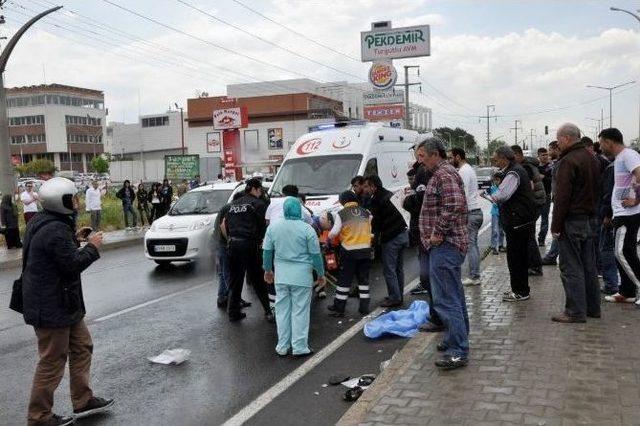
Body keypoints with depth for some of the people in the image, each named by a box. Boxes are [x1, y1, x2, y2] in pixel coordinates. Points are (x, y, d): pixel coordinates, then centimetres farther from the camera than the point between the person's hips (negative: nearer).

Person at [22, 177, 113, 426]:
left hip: (63, 302, 11)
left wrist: (80, 240, 7)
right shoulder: (55, 230, -24)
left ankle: (83, 401, 29)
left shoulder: (41, 222, 9)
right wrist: (92, 247, -9)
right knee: (52, 362, 1)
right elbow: (73, 264, -23)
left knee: (82, 347, 19)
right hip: (52, 308, -11)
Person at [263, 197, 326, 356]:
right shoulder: (307, 229, -10)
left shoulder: (273, 227, 0)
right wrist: (321, 274, 6)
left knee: (282, 310, 12)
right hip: (301, 276, -3)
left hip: (281, 275, 3)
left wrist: (267, 270, 22)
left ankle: (282, 346, 19)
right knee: (300, 311, 5)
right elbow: (315, 254, -6)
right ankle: (299, 347, 10)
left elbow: (267, 252, 8)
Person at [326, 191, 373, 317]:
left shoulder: (341, 214, -7)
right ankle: (364, 308, 16)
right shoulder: (366, 213, 5)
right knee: (363, 279, 13)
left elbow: (334, 232, -11)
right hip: (365, 250, 4)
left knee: (344, 280, 6)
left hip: (349, 251, -3)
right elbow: (370, 229, 6)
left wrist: (328, 239, 7)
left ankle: (339, 308, 13)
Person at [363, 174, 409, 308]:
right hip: (403, 234, 10)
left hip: (391, 238, -9)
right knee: (398, 267, 16)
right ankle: (399, 295, 23)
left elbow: (376, 221, -11)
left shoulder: (376, 200, -12)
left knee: (389, 269, -3)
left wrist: (375, 237, 1)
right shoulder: (389, 194, 17)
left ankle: (395, 298, 0)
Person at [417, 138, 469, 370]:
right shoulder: (444, 173, 21)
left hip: (444, 245, -11)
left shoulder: (444, 174, -14)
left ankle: (458, 351, -9)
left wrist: (438, 232, -20)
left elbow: (455, 206, -28)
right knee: (453, 296, 17)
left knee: (446, 299, -11)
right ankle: (456, 339, 28)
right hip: (448, 244, 11)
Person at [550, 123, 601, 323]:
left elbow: (562, 197, -19)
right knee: (589, 266, 14)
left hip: (572, 222, -9)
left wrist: (556, 225, -15)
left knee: (571, 268, -4)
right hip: (591, 220, 9)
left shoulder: (568, 161, -16)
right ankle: (592, 307, 21)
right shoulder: (592, 159, 15)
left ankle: (575, 311, -1)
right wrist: (592, 213, 21)